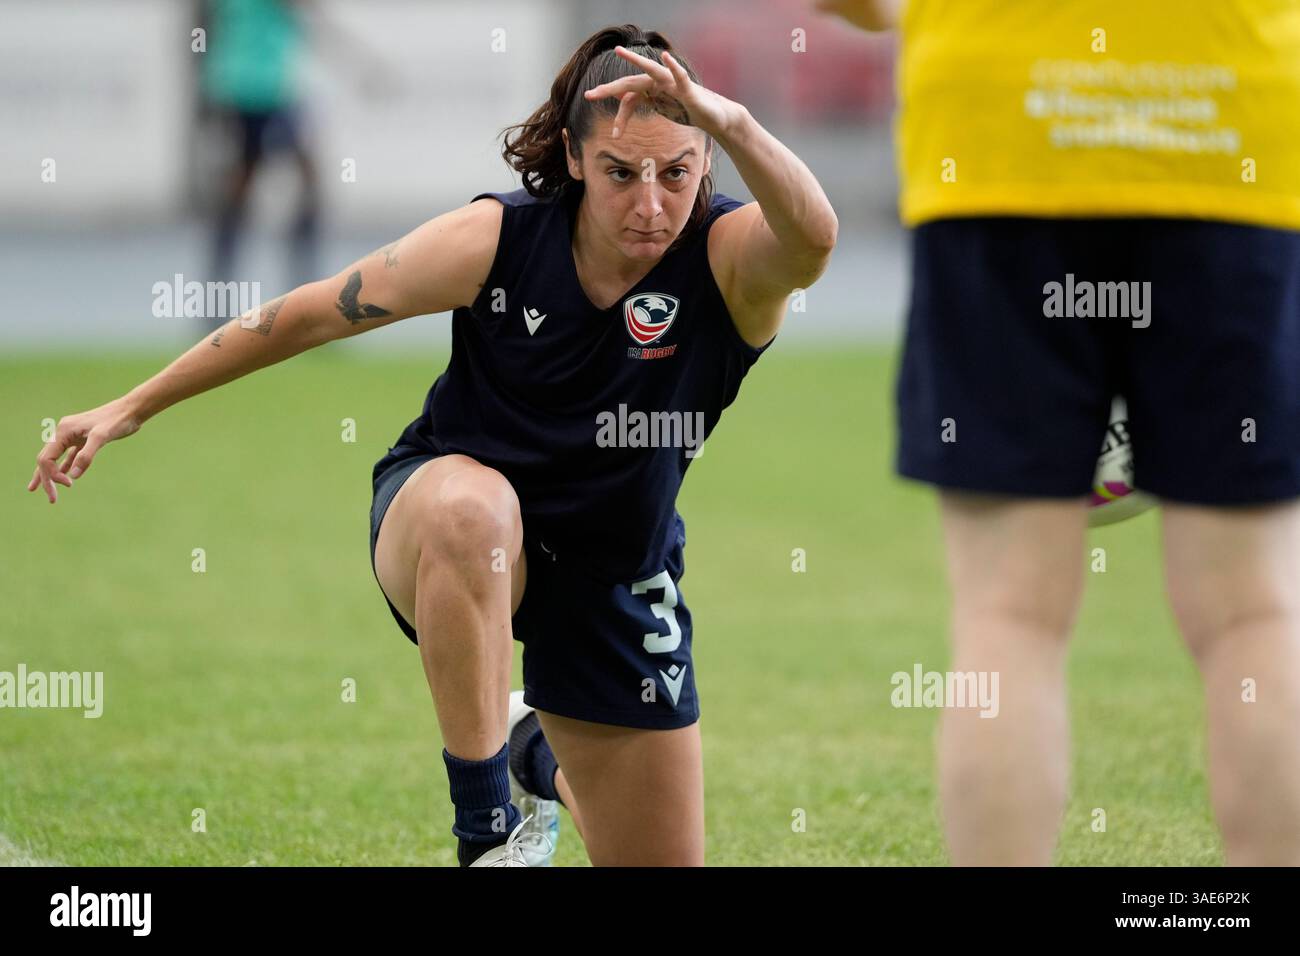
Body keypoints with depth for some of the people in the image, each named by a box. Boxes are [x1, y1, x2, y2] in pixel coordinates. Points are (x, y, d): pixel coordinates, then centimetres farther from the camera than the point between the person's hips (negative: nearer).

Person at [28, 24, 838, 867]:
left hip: (615, 573, 2)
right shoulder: (495, 239, -21)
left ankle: (537, 752, 42)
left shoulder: (729, 257, -23)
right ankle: (486, 823, -27)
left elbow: (813, 236, -48)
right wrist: (135, 407, -5)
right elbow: (312, 313, -10)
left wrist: (728, 120, -67)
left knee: (663, 862, 7)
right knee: (471, 504, -42)